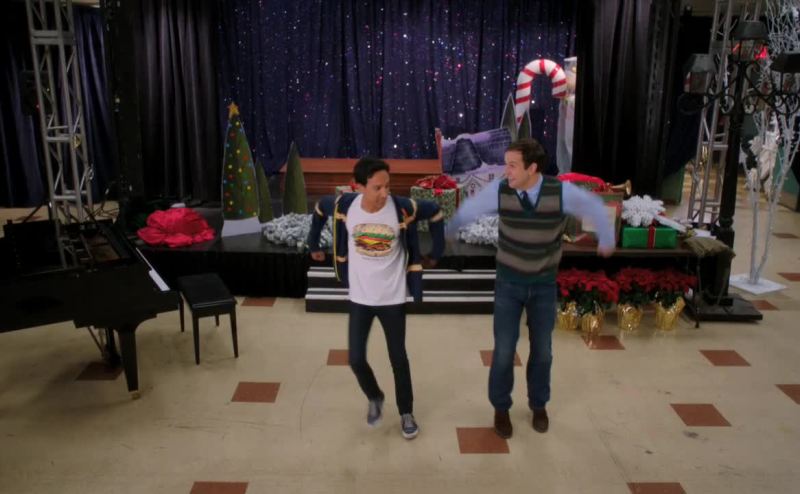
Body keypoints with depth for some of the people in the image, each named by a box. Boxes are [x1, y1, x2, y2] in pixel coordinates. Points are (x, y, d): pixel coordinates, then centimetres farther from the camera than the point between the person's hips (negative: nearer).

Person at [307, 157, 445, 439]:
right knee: (356, 358, 4)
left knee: (398, 358, 9)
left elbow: (435, 212, -1)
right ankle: (374, 398, 35)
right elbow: (320, 209, 9)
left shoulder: (402, 208, -19)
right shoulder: (344, 205, -14)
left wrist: (436, 254, 4)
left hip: (392, 297, -1)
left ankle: (406, 413, 32)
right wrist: (314, 245, 15)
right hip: (359, 297, 2)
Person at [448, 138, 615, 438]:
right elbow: (467, 210, 0)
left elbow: (595, 207, 0)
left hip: (544, 283, 1)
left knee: (542, 350, 12)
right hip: (509, 282, 0)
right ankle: (501, 408, 25)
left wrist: (606, 240, 16)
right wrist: (445, 234, 13)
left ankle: (538, 405, 37)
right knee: (504, 350, 0)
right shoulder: (499, 190, -19)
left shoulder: (561, 192, -21)